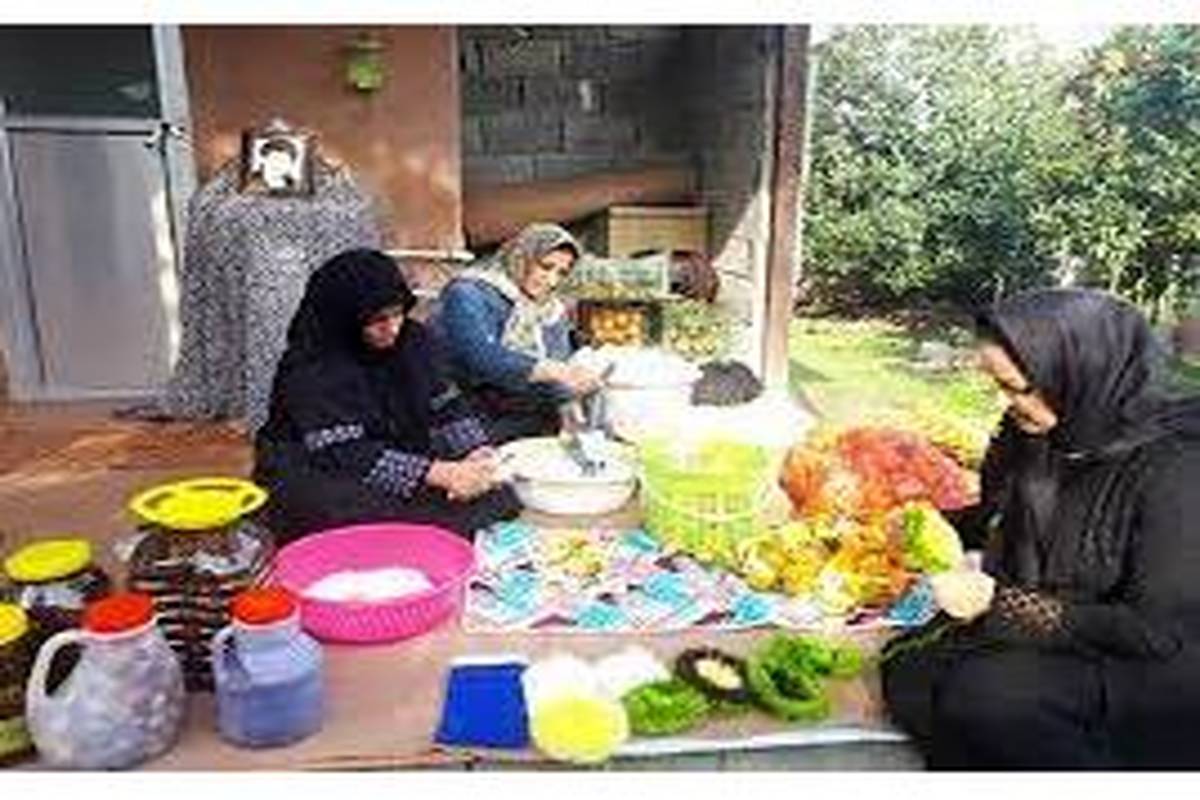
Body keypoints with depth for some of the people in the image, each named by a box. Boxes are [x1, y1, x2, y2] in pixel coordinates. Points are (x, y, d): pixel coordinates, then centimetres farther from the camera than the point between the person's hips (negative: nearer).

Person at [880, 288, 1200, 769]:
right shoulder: (1033, 434, -3)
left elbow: (1156, 630, -20)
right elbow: (994, 520, 16)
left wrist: (998, 604, -22)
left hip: (1149, 669, -5)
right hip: (1042, 638, 6)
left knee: (979, 693, -28)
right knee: (908, 670, -17)